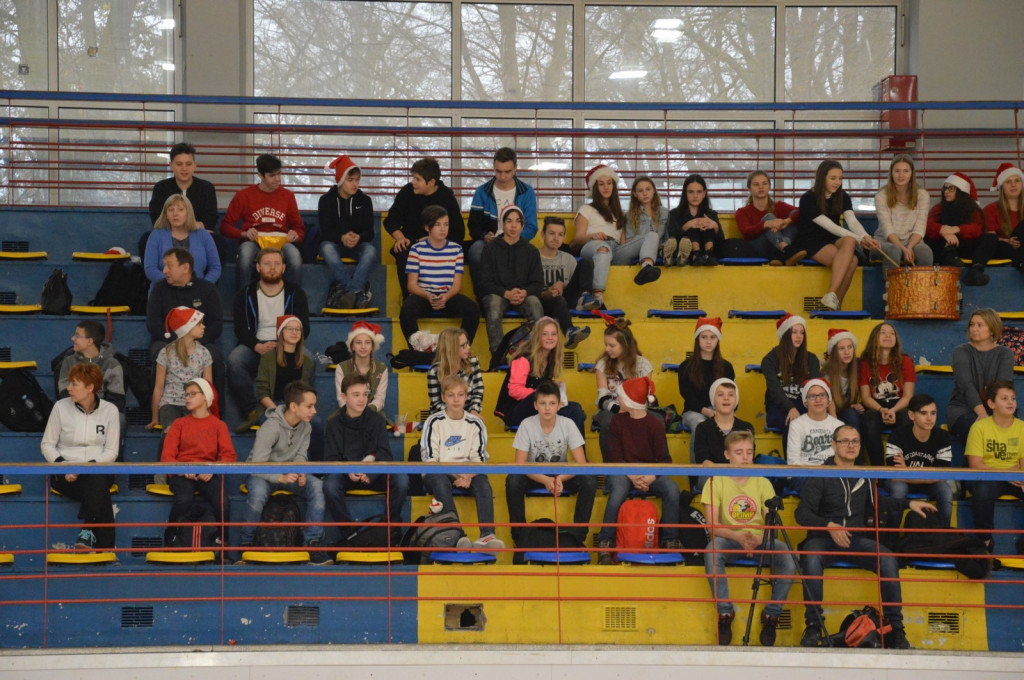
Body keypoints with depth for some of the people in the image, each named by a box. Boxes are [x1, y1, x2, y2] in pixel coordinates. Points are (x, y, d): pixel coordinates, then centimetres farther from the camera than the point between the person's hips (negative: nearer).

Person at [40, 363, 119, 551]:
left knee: (97, 480, -38)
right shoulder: (61, 407, 1)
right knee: (100, 491, -33)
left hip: (99, 470, 1)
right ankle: (104, 545, -33)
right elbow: (47, 445, 5)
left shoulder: (109, 410, 2)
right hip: (66, 472, -1)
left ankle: (88, 532, -39)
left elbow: (111, 451, 0)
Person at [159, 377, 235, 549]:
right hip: (182, 474, 0)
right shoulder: (179, 424, 16)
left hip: (208, 475, 0)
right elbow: (166, 456, 5)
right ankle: (172, 540, -9)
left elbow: (229, 456, 2)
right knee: (184, 499, -34)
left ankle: (222, 542, -4)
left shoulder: (219, 425, 16)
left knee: (222, 503, -31)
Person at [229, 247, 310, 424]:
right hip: (255, 345, 1)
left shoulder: (295, 293, 9)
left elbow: (304, 328, 2)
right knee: (234, 360, -33)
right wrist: (257, 346, -21)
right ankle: (250, 412, -27)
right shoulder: (246, 294, 9)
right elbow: (240, 328, 1)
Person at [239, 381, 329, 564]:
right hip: (262, 474, -5)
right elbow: (256, 466, -25)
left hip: (289, 473, 5)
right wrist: (281, 478, -40)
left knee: (316, 485, -24)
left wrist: (299, 473, -19)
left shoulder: (305, 427, -2)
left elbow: (300, 456, 5)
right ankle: (245, 544, -19)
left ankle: (313, 542, -20)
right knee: (258, 492, -39)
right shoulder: (270, 428, -22)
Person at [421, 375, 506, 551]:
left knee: (482, 481, -30)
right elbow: (429, 459, -5)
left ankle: (487, 535, -45)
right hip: (437, 473, -2)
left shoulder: (475, 423, 9)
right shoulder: (434, 422, 2)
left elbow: (479, 459, 5)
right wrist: (456, 473, -18)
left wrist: (469, 475, -17)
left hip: (467, 474, 2)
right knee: (440, 481, -36)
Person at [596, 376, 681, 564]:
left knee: (672, 490, -29)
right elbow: (615, 456, -2)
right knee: (618, 491, -35)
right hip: (623, 471, 0)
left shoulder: (655, 425, -2)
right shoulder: (618, 421, 3)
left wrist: (652, 477, -25)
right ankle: (605, 544, -28)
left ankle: (670, 541, -16)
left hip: (650, 472, 0)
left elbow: (664, 459, -5)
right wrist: (632, 476, -19)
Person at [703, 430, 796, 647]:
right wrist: (738, 536, -27)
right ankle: (725, 612, -20)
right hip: (729, 540, -2)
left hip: (759, 541, 2)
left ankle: (772, 614, -10)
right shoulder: (716, 482, -2)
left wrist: (759, 539, -25)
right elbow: (712, 525, -9)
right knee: (712, 551, -36)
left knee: (787, 555, -28)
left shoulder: (763, 483, 4)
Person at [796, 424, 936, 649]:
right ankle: (813, 626, -29)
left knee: (888, 559, -26)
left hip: (857, 538, 3)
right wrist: (828, 525, -20)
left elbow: (877, 503, 34)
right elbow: (802, 513, -5)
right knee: (812, 558, -38)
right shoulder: (820, 475, 2)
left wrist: (908, 504, 23)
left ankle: (896, 630, -20)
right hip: (823, 537, -3)